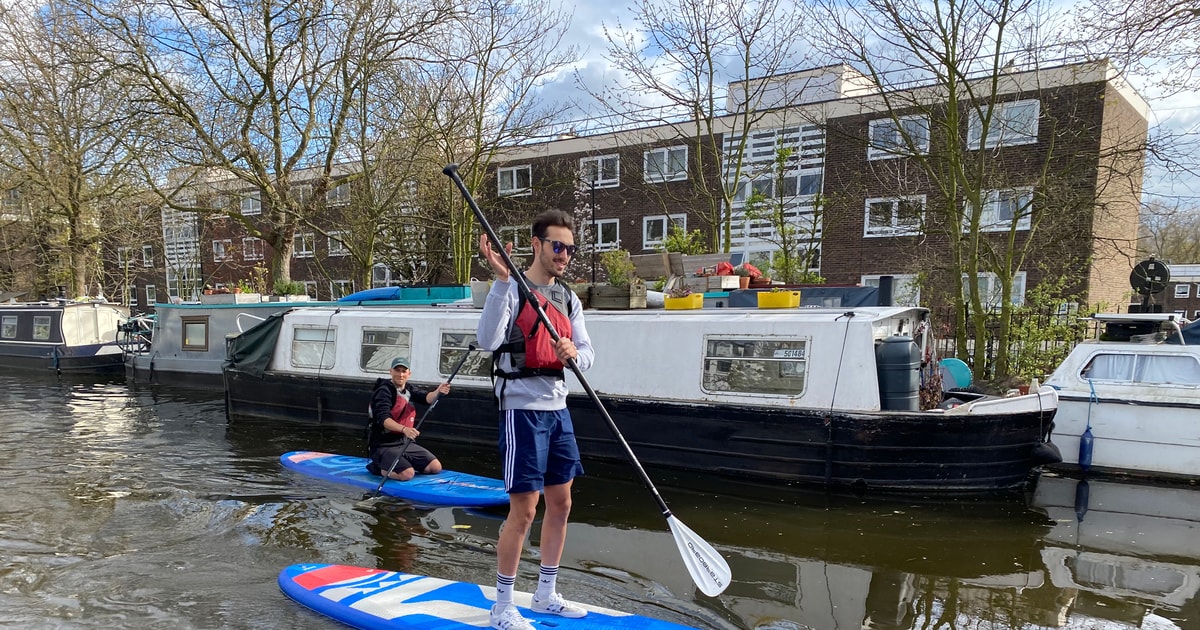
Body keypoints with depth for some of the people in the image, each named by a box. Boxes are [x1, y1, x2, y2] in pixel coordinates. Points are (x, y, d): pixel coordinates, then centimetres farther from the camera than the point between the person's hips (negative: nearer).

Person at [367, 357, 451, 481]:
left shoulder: (408, 389, 9)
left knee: (436, 467, 1)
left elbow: (427, 398, -8)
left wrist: (438, 392, -32)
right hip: (384, 446, -7)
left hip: (405, 442, 7)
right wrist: (404, 429, -44)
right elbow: (382, 419, -27)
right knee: (407, 474, -28)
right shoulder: (384, 391, -13)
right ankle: (379, 468, -1)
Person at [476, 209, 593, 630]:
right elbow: (487, 342, -25)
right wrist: (501, 279, -32)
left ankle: (546, 595, 30)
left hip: (557, 409, 8)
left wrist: (574, 353, -17)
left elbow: (587, 354, 7)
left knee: (560, 504, 13)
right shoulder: (511, 289, -10)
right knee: (523, 510, -5)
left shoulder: (568, 299, 12)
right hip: (523, 409, -7)